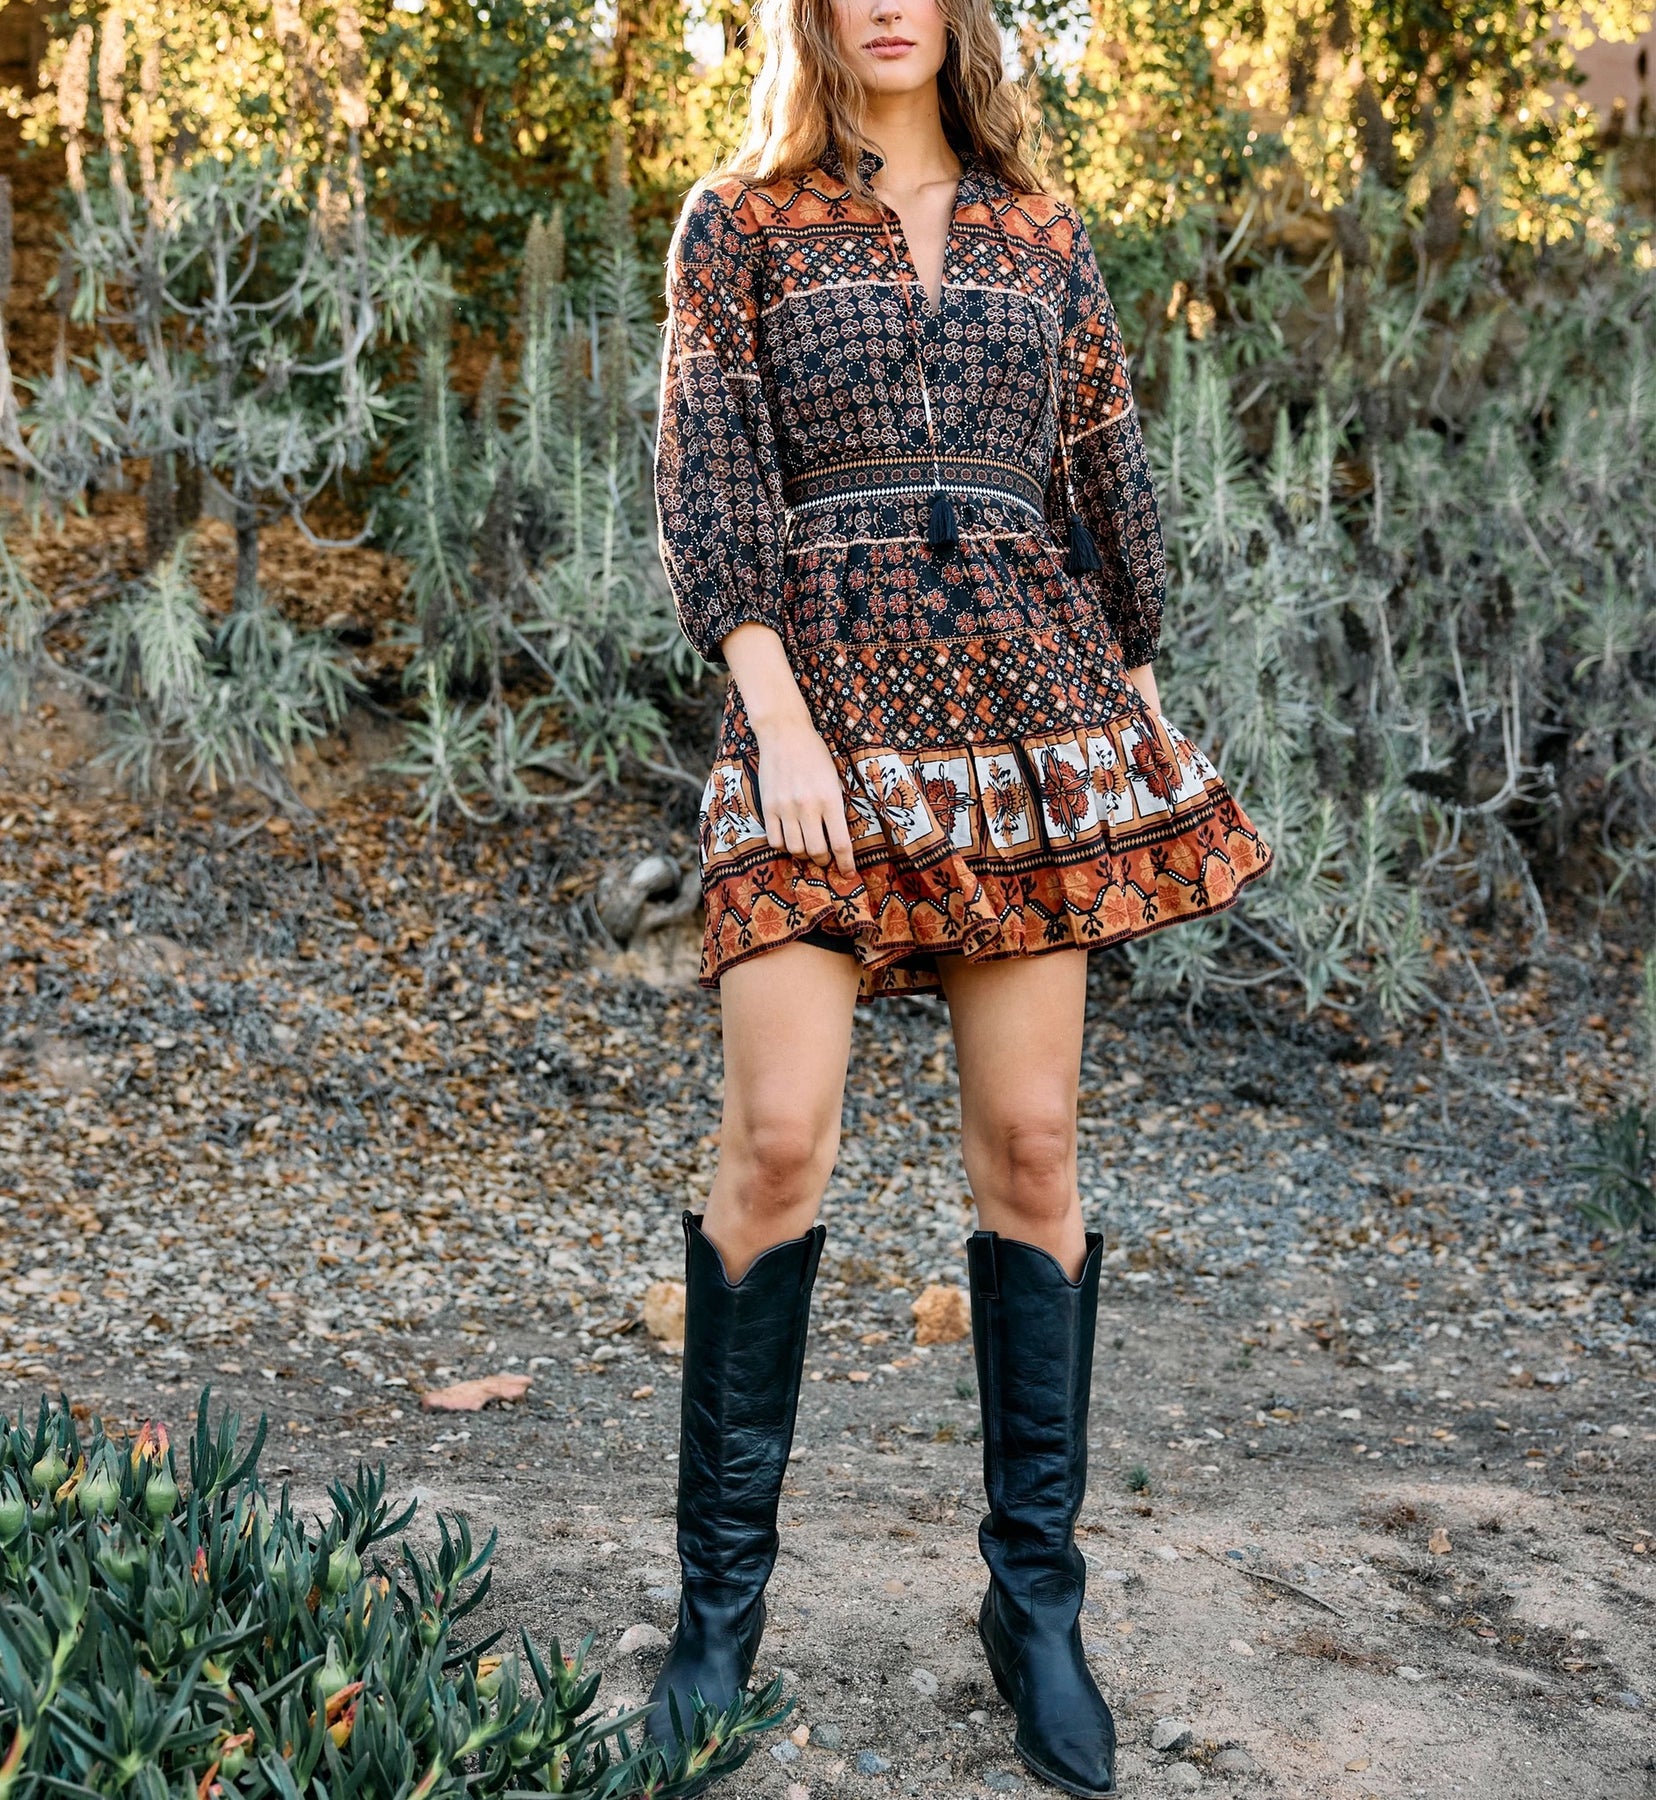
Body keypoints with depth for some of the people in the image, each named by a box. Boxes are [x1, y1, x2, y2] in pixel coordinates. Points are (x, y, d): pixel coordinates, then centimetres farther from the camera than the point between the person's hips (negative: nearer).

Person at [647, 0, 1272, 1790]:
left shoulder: (1042, 232, 17)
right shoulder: (740, 222, 9)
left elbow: (1108, 481, 18)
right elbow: (705, 480, -1)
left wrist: (1138, 708, 14)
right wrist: (779, 717, -13)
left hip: (1029, 701, 3)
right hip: (823, 698, -2)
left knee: (1029, 1146, 0)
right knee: (777, 1139, -10)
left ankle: (1036, 1598, 12)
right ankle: (721, 1590, 7)